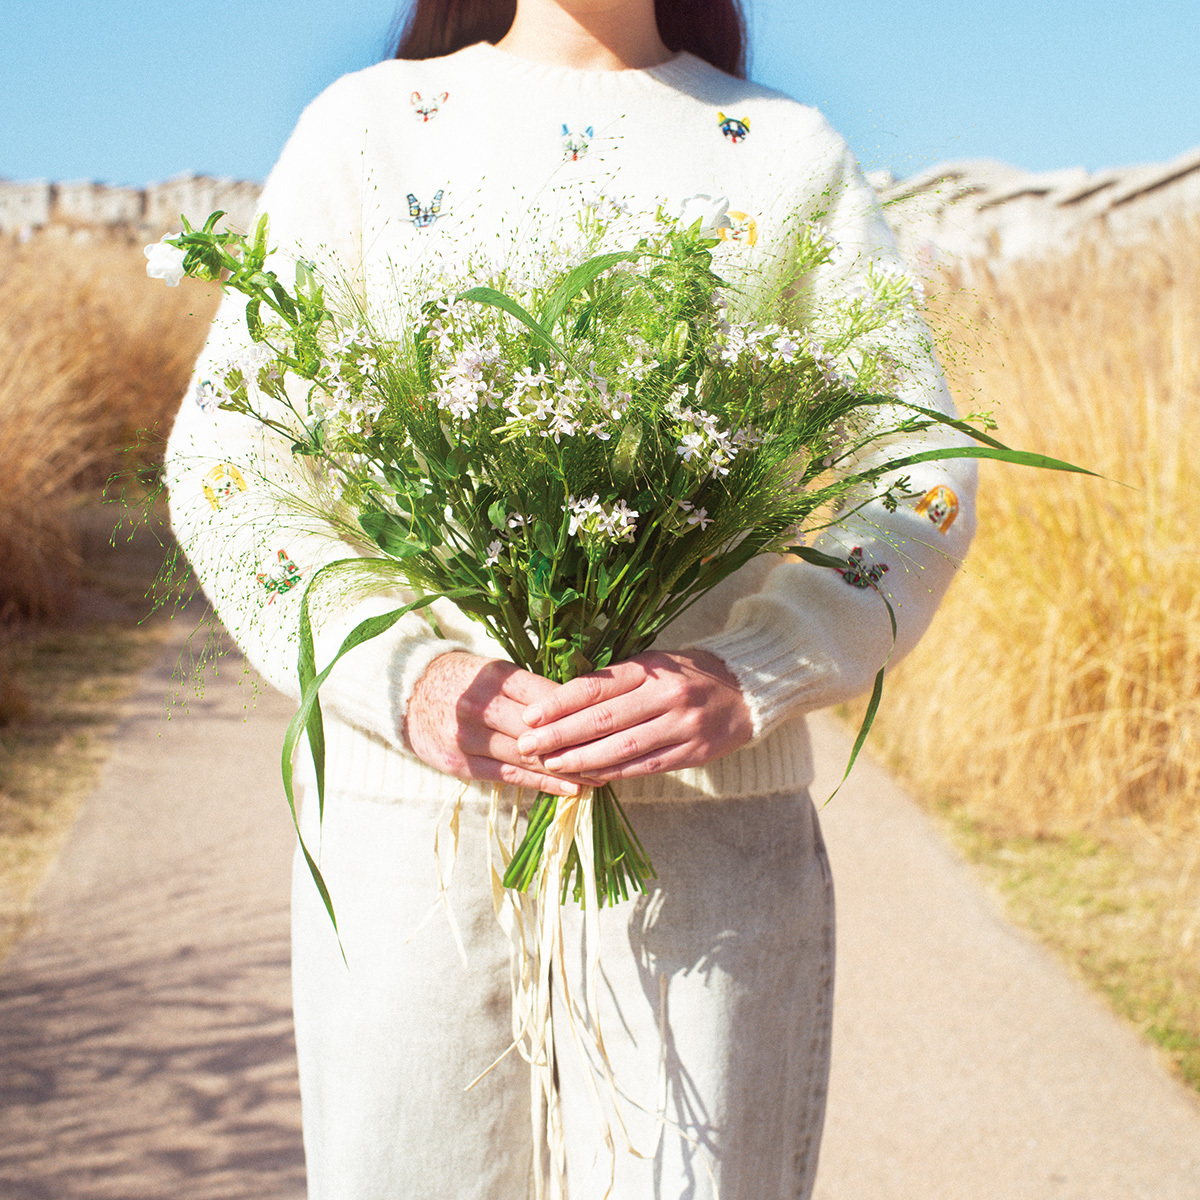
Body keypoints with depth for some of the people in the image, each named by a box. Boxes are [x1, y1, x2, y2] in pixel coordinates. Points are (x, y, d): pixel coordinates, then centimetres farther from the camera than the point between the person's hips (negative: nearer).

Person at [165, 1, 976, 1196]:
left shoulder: (793, 153, 9)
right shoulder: (365, 127, 8)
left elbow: (924, 479, 3)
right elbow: (222, 457, 2)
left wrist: (752, 679, -15)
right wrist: (405, 678, -14)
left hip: (714, 818, 0)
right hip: (413, 816, 1)